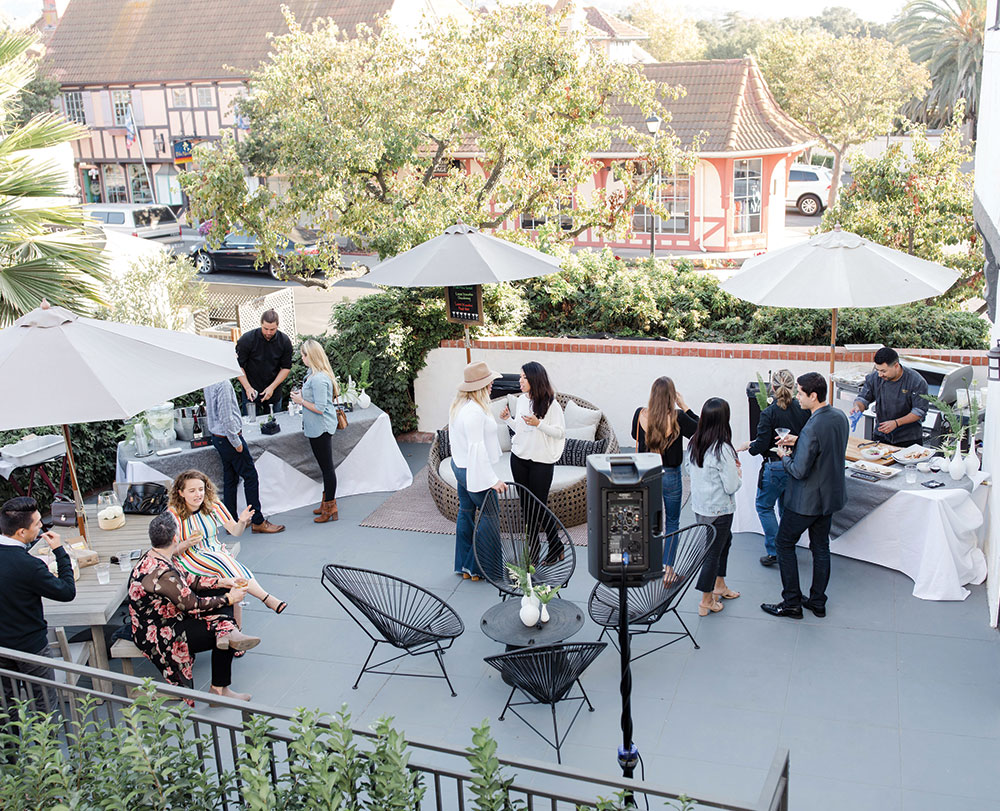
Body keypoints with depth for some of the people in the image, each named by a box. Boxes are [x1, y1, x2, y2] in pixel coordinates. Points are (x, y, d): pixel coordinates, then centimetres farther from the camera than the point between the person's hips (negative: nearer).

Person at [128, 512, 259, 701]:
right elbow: (193, 605, -23)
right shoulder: (162, 573, -32)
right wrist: (228, 599, -12)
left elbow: (189, 581, 9)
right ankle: (219, 690, 2)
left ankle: (229, 633, -19)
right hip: (158, 635, -10)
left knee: (221, 593, 3)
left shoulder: (153, 556, -2)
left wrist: (221, 582, 4)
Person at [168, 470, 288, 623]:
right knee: (222, 561, -34)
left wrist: (242, 522, -21)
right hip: (191, 557, -3)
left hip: (218, 551, 3)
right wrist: (187, 544, -25)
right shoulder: (173, 514, -5)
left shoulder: (213, 505, 3)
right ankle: (266, 598, -37)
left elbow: (235, 531, 1)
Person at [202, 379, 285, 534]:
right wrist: (236, 442, -17)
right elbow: (226, 418, -24)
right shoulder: (223, 383, -23)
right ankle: (258, 522, 4)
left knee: (230, 479, 15)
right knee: (251, 477, -1)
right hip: (229, 438, -9)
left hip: (218, 438, 9)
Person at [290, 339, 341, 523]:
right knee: (325, 466, 18)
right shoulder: (314, 374, 9)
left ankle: (330, 508, 8)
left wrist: (301, 401, -14)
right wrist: (302, 395, 7)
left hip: (321, 428, -11)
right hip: (319, 428, 11)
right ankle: (327, 503, 29)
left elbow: (320, 408, -25)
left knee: (327, 467, -1)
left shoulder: (318, 379, -24)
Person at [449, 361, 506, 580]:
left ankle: (463, 566, 26)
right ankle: (477, 568, 8)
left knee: (466, 513, 16)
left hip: (460, 465, 10)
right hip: (474, 471, -10)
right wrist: (492, 480, -27)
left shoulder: (459, 405, 5)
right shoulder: (474, 411, -26)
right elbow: (477, 448, -29)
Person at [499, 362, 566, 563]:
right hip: (519, 458, 6)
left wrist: (539, 424, -24)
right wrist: (508, 419, -1)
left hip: (542, 461, -6)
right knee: (526, 505, 11)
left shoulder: (551, 403, -13)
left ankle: (556, 547, 16)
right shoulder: (521, 399, 7)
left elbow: (560, 432, -12)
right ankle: (532, 549, 22)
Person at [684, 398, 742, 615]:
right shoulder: (722, 449, -24)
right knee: (714, 551, 7)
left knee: (725, 540, 27)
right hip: (719, 510, -7)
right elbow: (732, 487, -21)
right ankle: (706, 602, 18)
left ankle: (719, 586, 40)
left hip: (699, 506, 7)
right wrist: (738, 473, 2)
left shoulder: (693, 444, -2)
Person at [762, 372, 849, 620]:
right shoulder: (840, 417, -2)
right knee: (821, 546, 18)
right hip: (830, 495, 8)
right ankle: (818, 602, 28)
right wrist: (798, 441, 6)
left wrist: (784, 456, -9)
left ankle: (791, 603, 14)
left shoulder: (812, 429, -30)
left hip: (807, 501, -8)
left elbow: (800, 471, -27)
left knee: (785, 543, 8)